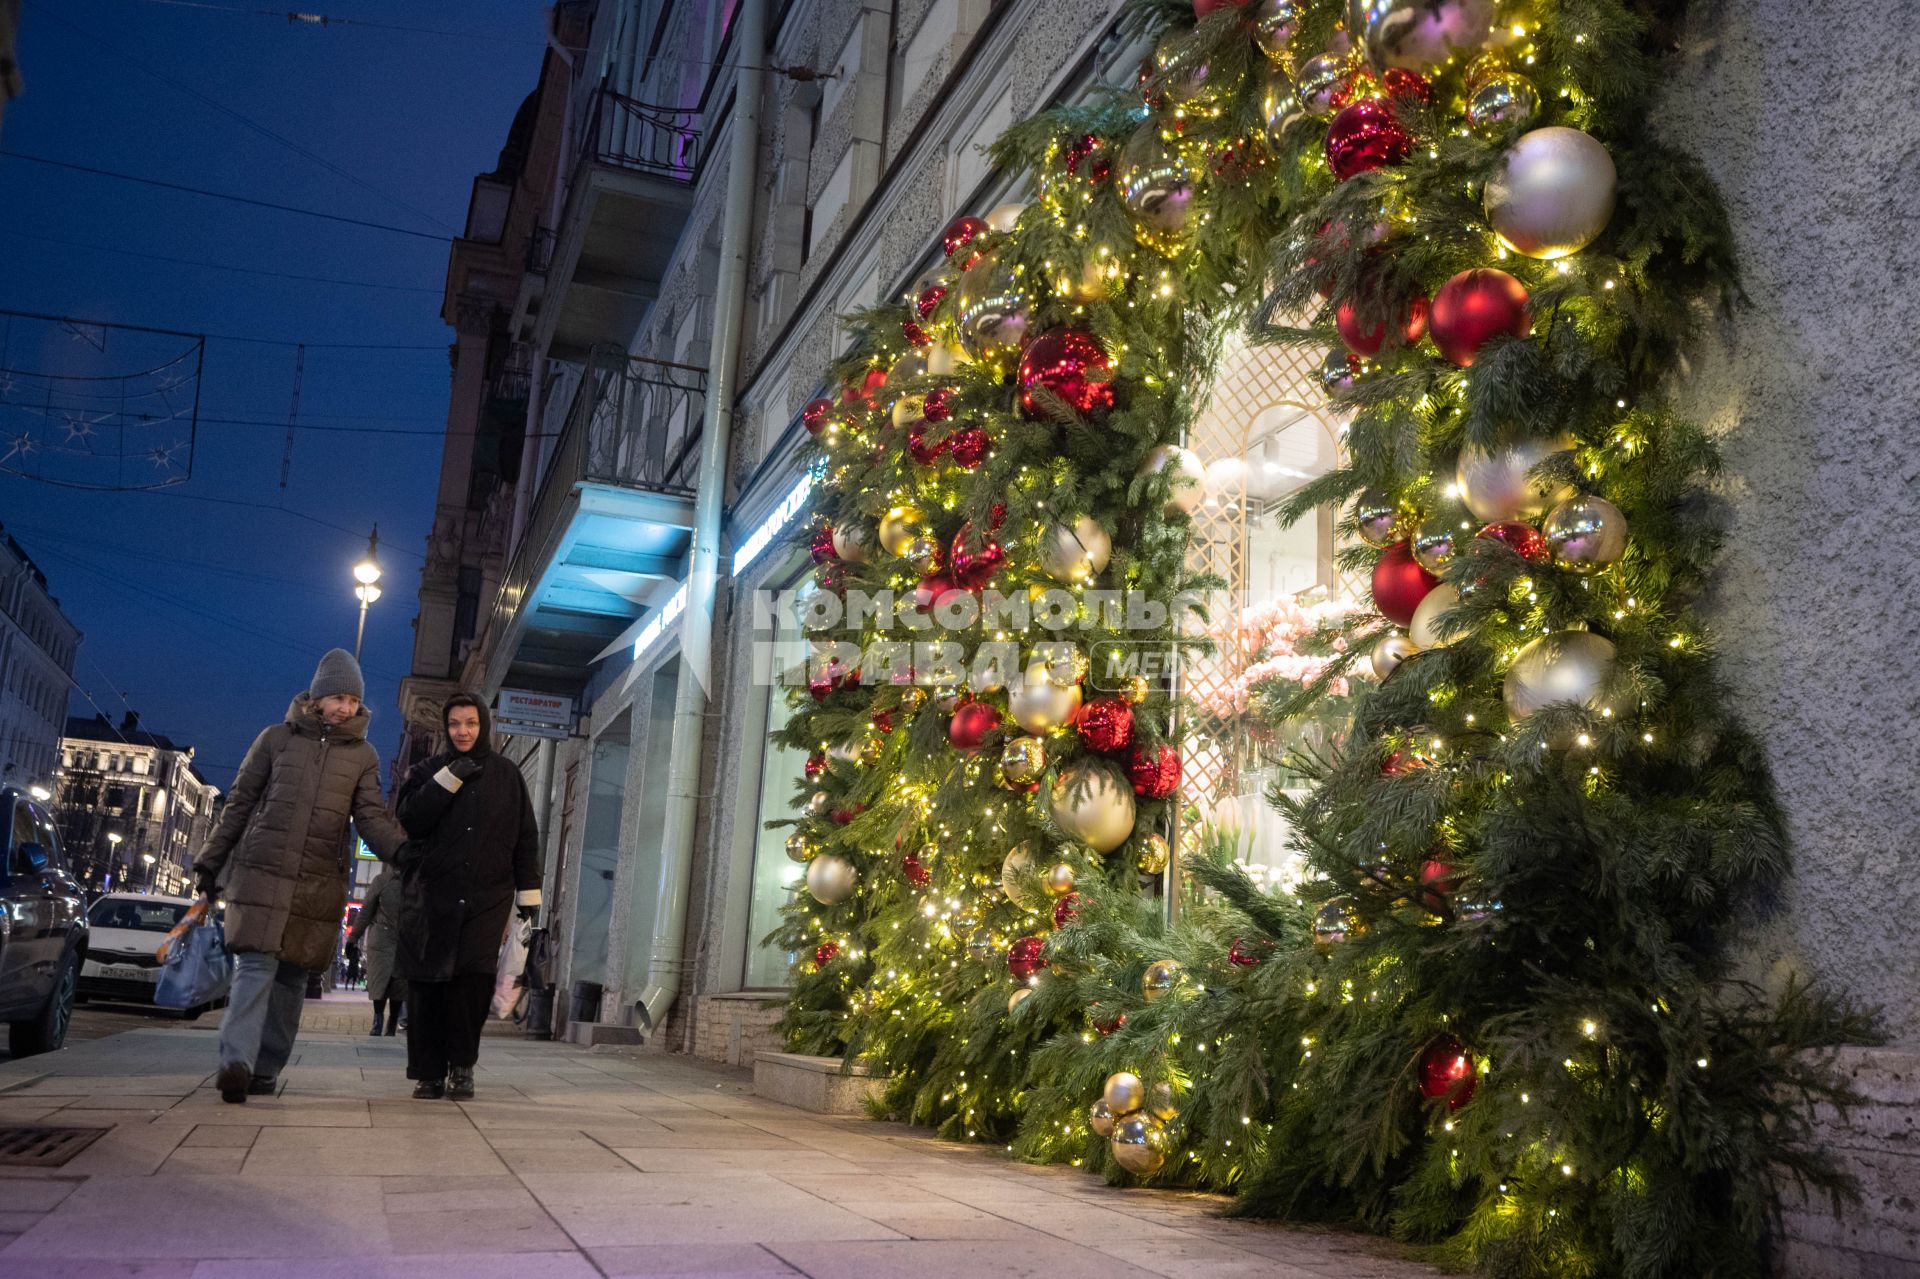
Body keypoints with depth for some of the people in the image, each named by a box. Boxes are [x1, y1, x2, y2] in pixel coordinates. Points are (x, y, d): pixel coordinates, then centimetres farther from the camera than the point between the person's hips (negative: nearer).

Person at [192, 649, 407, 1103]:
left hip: (319, 883, 2)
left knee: (292, 975, 5)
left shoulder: (363, 754, 9)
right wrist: (210, 862, 8)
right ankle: (236, 1062, -21)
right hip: (261, 873, -2)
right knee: (257, 965, -14)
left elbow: (372, 815, 0)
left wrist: (401, 848, -19)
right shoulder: (277, 738, 5)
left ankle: (265, 1069, 13)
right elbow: (239, 804, 9)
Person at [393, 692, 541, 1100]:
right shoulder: (429, 770, 11)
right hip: (431, 894, 1)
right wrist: (449, 779, -13)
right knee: (427, 985, -1)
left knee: (475, 978, -15)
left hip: (488, 896, 0)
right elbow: (411, 820, -5)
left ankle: (462, 1066, 1)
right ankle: (429, 1073, 10)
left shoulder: (507, 774, 12)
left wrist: (529, 892, 6)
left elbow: (526, 837, 11)